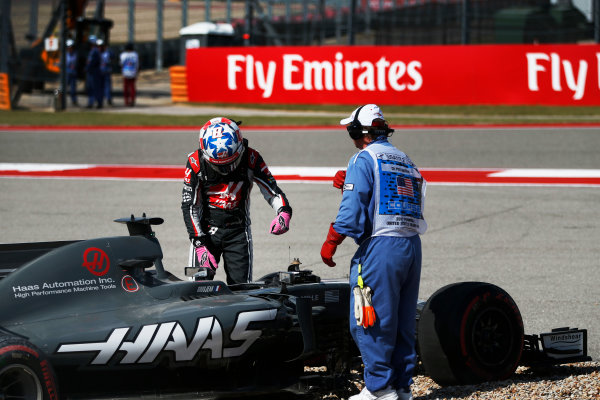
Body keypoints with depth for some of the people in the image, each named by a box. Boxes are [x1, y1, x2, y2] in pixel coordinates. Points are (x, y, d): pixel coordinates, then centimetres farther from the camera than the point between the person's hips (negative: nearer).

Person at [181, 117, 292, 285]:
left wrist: (284, 212, -22)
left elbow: (272, 190, -1)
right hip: (206, 231, -1)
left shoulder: (250, 158, -10)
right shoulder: (196, 162, -12)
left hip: (238, 231, 1)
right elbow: (189, 206, -8)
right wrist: (199, 244, -14)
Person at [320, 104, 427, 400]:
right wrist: (348, 184, 23)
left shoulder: (363, 159, -5)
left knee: (369, 322, -2)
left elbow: (352, 210, -13)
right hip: (412, 247, 8)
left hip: (380, 247, -8)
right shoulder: (405, 160, 18)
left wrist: (330, 243, -6)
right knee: (403, 322, 13)